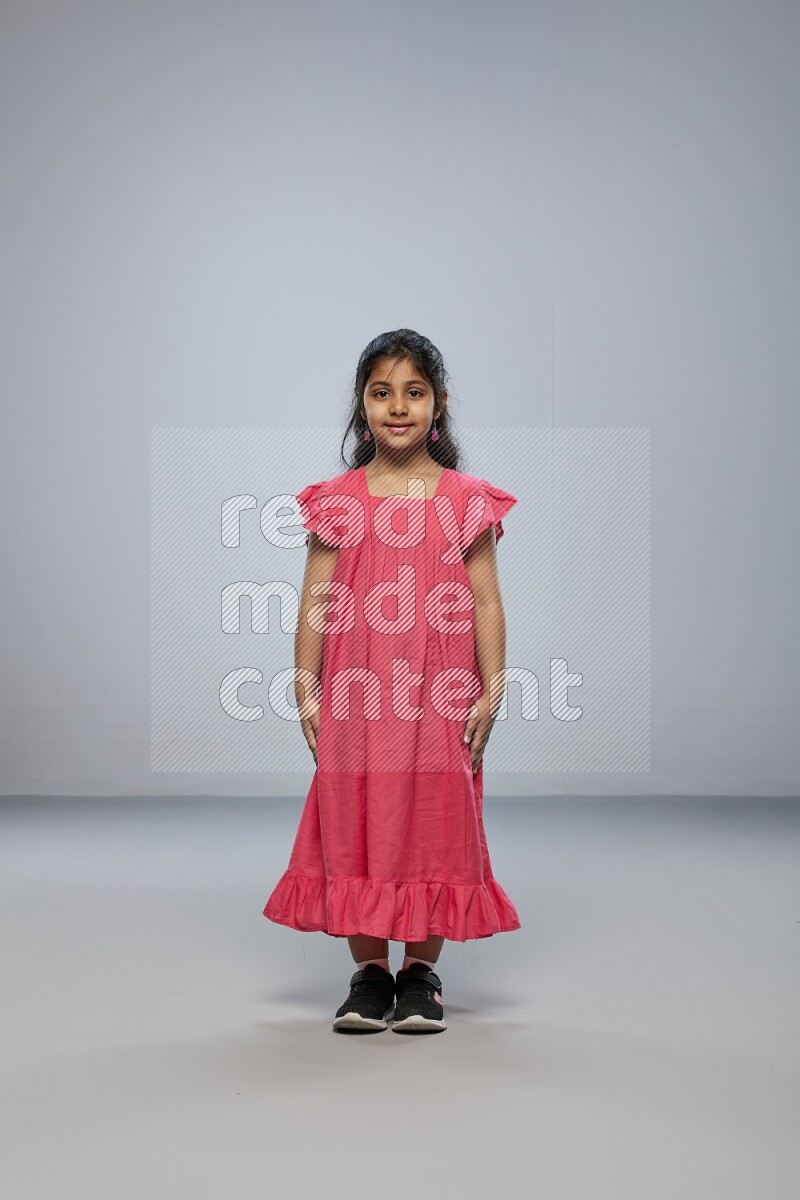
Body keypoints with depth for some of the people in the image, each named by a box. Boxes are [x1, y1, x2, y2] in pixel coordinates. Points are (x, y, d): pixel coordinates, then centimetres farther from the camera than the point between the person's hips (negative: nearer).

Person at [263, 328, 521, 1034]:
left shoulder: (466, 500, 2)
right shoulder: (336, 501, 4)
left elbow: (487, 603, 2)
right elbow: (316, 603, 5)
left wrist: (491, 692, -3)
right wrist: (305, 689, 0)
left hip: (440, 694, 0)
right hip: (354, 693, 1)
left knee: (436, 819, 5)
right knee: (354, 822, 4)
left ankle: (422, 972, 19)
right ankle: (369, 971, 17)